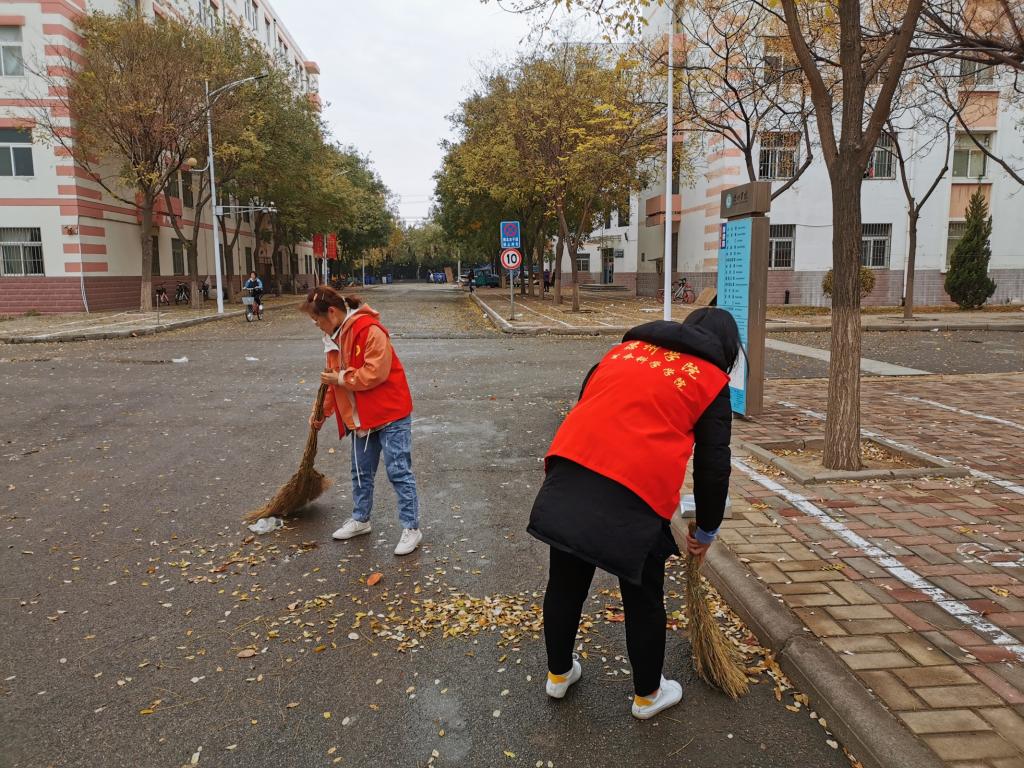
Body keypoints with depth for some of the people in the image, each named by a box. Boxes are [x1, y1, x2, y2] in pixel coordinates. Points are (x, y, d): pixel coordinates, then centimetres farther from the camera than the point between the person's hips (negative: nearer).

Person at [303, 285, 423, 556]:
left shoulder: (370, 330, -20)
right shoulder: (334, 335, 9)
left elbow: (375, 373, -27)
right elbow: (335, 380, 17)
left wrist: (341, 378, -16)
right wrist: (322, 412, 15)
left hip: (391, 414, -9)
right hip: (361, 418, 9)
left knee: (399, 471, -3)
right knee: (361, 472, 19)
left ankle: (411, 528, 7)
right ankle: (360, 519, 36)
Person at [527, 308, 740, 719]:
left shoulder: (625, 348, 23)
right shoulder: (711, 380, 11)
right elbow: (713, 464, 10)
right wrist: (705, 530, 23)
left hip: (567, 474, 5)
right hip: (635, 497, -4)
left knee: (566, 584, 21)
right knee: (644, 600, 17)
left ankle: (558, 674, 42)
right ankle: (648, 695, 37)